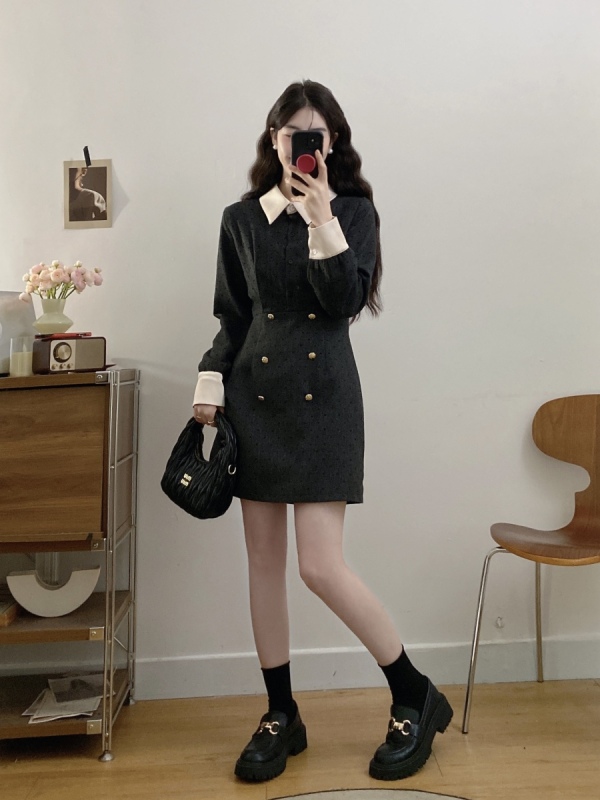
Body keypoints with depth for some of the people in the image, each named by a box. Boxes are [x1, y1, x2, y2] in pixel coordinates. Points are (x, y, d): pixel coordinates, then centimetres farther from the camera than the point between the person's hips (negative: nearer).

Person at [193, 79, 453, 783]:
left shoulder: (353, 211, 4)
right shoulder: (241, 219, 10)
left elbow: (347, 299, -10)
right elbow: (232, 319, 13)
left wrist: (321, 220, -16)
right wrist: (210, 381, 0)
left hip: (324, 395, -3)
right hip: (254, 396, 4)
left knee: (320, 566, -9)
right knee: (263, 560, 6)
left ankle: (417, 698, 15)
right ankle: (281, 716, 24)